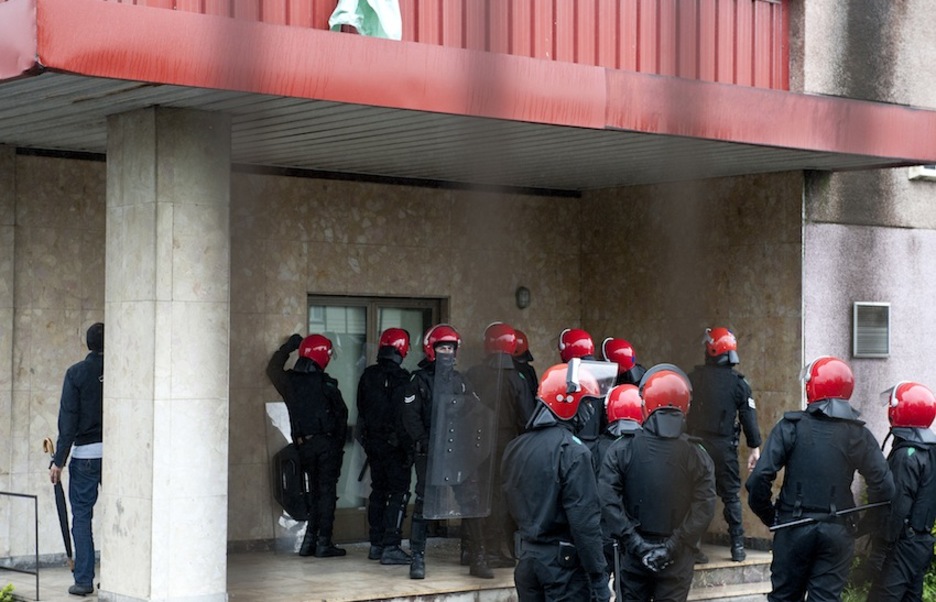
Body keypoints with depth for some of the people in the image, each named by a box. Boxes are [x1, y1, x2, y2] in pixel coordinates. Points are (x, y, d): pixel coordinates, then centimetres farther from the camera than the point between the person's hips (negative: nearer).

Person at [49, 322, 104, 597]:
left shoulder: (76, 373, -5)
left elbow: (68, 420, -7)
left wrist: (59, 461, -4)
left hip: (85, 453, -2)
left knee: (81, 516, 4)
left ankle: (83, 580, 2)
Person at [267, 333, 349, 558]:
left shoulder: (288, 381, 2)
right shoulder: (325, 384, -10)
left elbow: (273, 369, 25)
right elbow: (341, 415, -4)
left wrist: (287, 347, 35)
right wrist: (339, 445, 8)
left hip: (304, 444, 5)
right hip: (326, 443, -5)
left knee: (314, 491, 15)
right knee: (327, 491, 0)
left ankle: (309, 541, 12)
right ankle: (323, 542, -3)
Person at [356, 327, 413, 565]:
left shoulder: (367, 376, 6)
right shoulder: (401, 378, -16)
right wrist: (409, 447, -13)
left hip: (372, 441, 7)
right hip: (394, 444, -7)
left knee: (378, 491, 16)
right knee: (399, 493, -3)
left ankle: (376, 545, 20)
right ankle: (390, 547, -10)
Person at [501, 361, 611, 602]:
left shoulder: (515, 448, 8)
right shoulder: (572, 451, -16)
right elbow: (585, 521, -19)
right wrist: (599, 579, -16)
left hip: (527, 559, 7)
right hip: (564, 563, -7)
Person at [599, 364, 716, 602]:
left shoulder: (622, 449, -5)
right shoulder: (696, 455, -4)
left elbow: (608, 501, -13)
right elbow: (704, 508, -12)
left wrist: (634, 543, -11)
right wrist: (673, 546, -12)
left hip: (633, 555, 0)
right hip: (676, 559, 0)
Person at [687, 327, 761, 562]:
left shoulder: (694, 378, 0)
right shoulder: (738, 382, -3)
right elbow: (749, 416, -3)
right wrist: (754, 447, 3)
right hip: (725, 447, -1)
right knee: (731, 496, 6)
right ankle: (737, 546, 3)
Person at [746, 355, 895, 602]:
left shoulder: (791, 427, -6)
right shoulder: (858, 435, -1)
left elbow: (760, 477, -13)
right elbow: (884, 487, -6)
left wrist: (768, 515, 2)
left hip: (793, 527, -1)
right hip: (837, 531, 1)